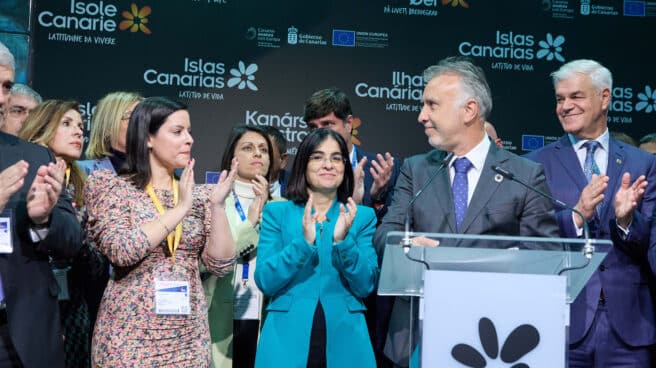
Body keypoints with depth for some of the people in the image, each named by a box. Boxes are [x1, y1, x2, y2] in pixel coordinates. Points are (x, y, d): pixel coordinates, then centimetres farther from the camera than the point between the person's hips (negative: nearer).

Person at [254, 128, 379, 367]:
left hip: (344, 339, 1)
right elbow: (265, 282, -5)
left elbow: (366, 286, -2)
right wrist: (304, 242, -18)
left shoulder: (362, 216, 5)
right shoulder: (277, 212, 4)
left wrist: (343, 240, -16)